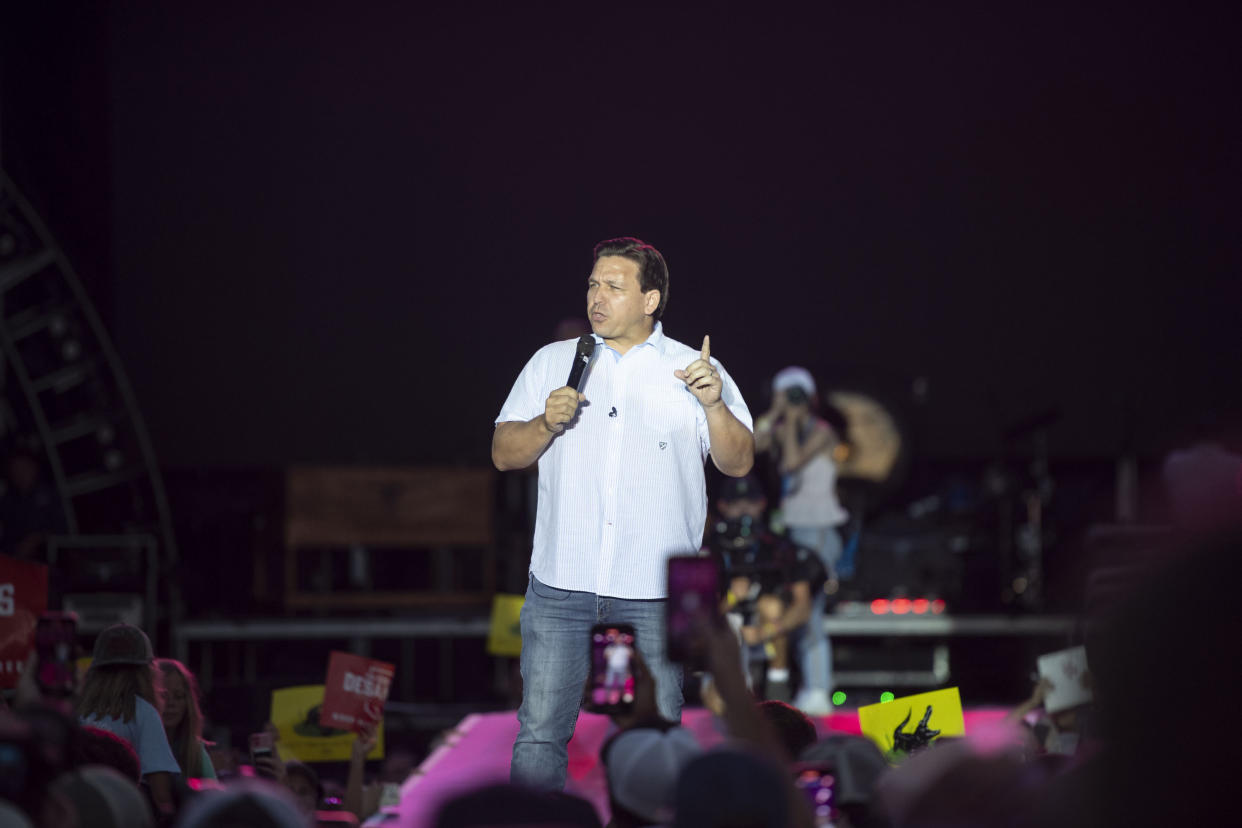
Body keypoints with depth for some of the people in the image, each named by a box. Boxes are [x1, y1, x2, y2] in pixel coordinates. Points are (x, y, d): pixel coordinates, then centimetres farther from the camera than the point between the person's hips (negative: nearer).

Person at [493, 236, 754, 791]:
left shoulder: (694, 371, 6)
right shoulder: (552, 362, 11)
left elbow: (739, 463, 1)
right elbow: (504, 454, 9)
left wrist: (715, 406, -17)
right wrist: (546, 424, -10)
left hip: (655, 597, -1)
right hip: (562, 584, 1)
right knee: (539, 733, -2)